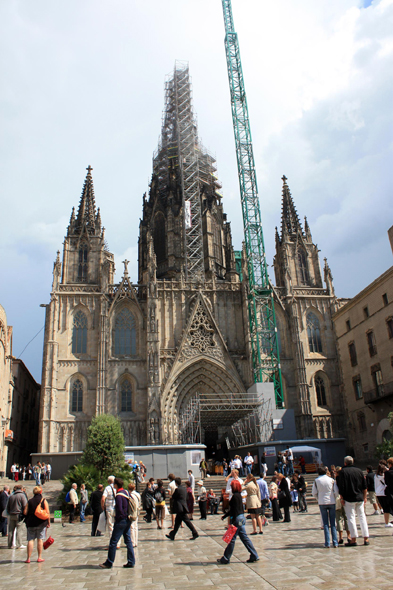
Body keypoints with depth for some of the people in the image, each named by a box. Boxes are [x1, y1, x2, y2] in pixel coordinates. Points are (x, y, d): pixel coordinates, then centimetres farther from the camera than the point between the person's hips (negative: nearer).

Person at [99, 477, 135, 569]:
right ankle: (131, 562, 13)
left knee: (113, 542, 1)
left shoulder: (118, 495, -18)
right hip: (128, 520, 9)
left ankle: (109, 563, 8)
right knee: (128, 541, 12)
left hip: (121, 521, -9)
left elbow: (119, 509, -21)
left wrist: (117, 518, -5)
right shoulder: (126, 492, 7)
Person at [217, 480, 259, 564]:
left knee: (231, 539, 0)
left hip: (237, 519, -9)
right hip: (241, 518, 10)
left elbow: (235, 510, -21)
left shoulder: (235, 496, -17)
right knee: (244, 537, 13)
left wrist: (233, 522, -21)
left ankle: (225, 559, 9)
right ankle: (254, 556, 14)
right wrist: (225, 516, 27)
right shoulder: (239, 495, 12)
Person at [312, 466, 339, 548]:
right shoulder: (331, 480, -2)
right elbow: (336, 492, -3)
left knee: (325, 523, 5)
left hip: (322, 503, 0)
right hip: (332, 502, 0)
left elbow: (314, 493, -1)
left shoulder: (316, 481, -2)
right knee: (333, 523, 8)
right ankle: (335, 543, 6)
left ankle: (327, 543, 2)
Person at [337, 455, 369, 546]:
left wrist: (342, 498, -4)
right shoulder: (359, 471, 8)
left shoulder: (343, 471, -5)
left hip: (349, 499, -4)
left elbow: (341, 487, -10)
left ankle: (353, 539, -2)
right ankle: (366, 538, 11)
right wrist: (365, 497, 18)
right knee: (362, 517, 11)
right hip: (360, 498, 4)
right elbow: (364, 486, 11)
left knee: (351, 518, -1)